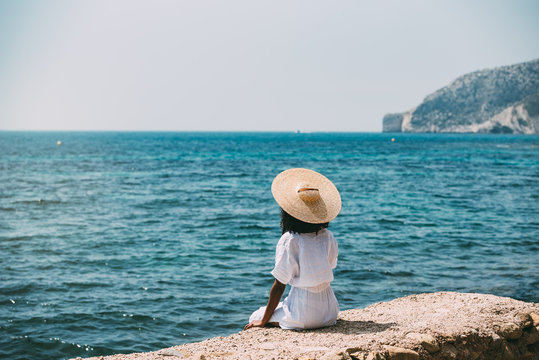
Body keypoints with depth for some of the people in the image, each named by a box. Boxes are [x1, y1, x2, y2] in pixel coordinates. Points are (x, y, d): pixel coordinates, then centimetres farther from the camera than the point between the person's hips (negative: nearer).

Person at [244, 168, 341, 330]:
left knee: (255, 317, 16)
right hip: (328, 310, 6)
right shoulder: (328, 237, 0)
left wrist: (263, 321, -1)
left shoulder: (289, 241, -15)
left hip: (303, 313, -6)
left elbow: (279, 286, -10)